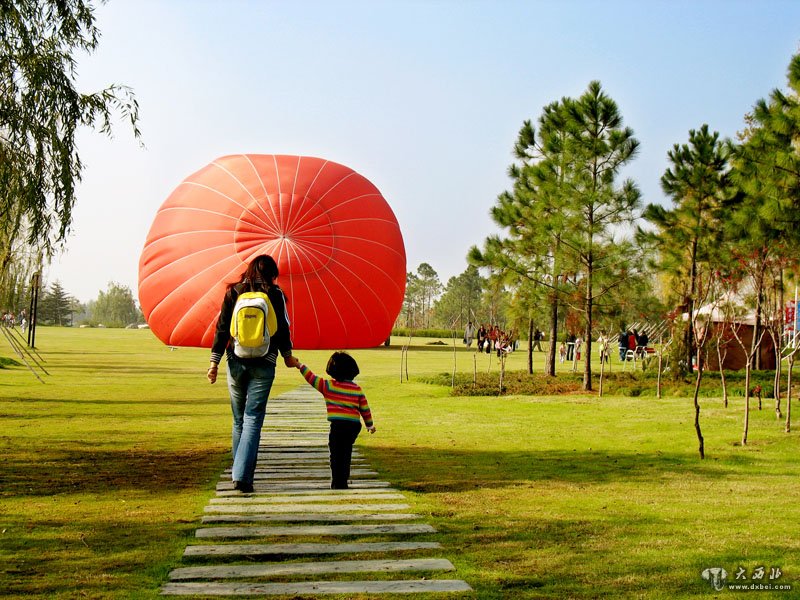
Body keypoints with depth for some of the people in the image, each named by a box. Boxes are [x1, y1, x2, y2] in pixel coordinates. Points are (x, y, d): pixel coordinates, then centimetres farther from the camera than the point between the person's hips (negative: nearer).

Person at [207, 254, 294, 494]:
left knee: (239, 419, 16)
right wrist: (287, 355, 18)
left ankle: (240, 469, 26)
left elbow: (222, 328, 1)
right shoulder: (275, 294, 0)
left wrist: (215, 361, 4)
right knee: (253, 419, -4)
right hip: (263, 365, -2)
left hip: (236, 362, 2)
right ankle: (242, 475, -14)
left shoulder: (233, 292, 5)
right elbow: (282, 328, 2)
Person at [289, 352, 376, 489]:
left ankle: (338, 483, -3)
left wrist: (299, 365, 15)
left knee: (336, 454, 2)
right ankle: (343, 481, 24)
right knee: (346, 454, 16)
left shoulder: (328, 386, 0)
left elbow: (312, 378, 4)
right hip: (355, 424, 5)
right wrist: (369, 425, 27)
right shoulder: (357, 389, 12)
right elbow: (364, 408, 15)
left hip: (338, 424, -5)